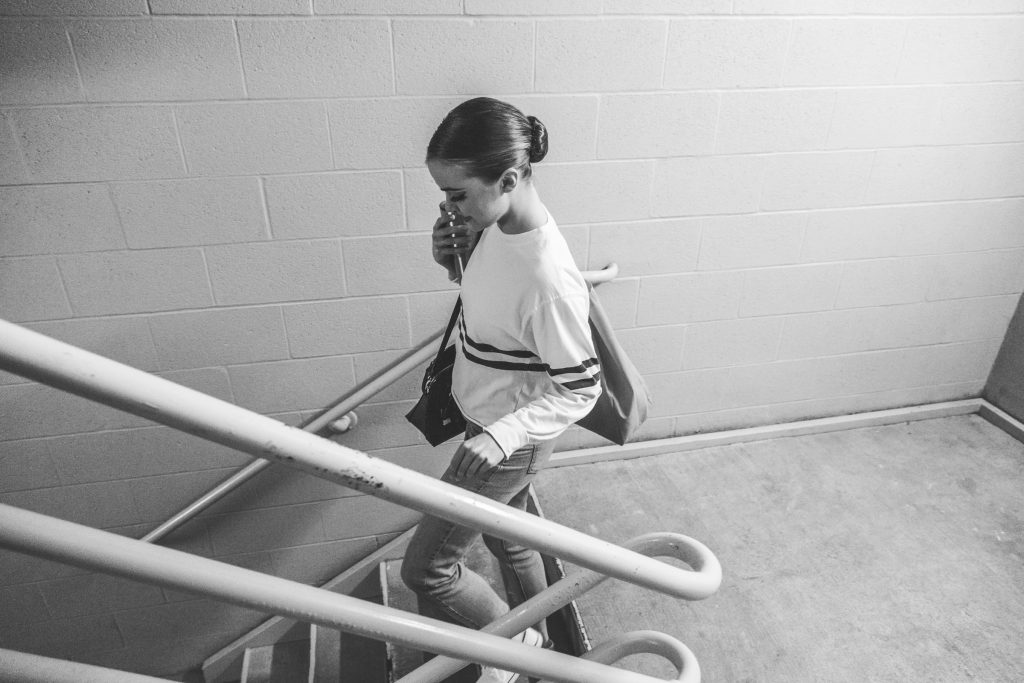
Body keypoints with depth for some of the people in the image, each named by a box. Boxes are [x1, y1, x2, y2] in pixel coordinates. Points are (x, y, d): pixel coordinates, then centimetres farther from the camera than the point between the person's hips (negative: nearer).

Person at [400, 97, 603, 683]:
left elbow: (579, 390, -24)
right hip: (489, 420, 8)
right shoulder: (496, 224, -8)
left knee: (427, 569, 6)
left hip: (510, 441, -8)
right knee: (508, 536, 28)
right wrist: (454, 257, -9)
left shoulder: (548, 278, -34)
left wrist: (502, 434, -37)